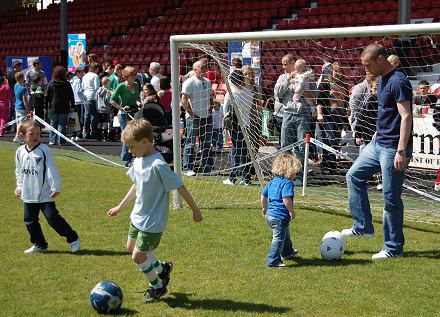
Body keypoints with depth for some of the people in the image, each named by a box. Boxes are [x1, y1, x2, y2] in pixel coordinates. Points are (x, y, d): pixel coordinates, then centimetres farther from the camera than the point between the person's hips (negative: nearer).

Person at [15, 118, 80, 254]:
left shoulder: (44, 150, -12)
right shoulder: (20, 152, 3)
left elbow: (52, 170, -11)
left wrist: (56, 187, -12)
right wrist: (19, 186, 16)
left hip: (45, 194, -6)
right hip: (28, 195, 6)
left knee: (53, 218, -8)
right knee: (29, 221, 10)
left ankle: (73, 239, 6)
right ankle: (40, 245, 25)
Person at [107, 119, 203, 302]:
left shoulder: (158, 165, -28)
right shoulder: (139, 160, -1)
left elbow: (180, 187, -22)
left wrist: (195, 210, -14)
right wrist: (120, 206, 22)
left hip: (152, 222, -9)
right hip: (138, 216, 9)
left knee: (138, 257, -2)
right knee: (131, 247, 21)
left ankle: (157, 287, 22)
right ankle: (161, 268, 38)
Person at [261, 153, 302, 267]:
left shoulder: (273, 181, 11)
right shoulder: (287, 183, -17)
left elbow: (263, 195, 18)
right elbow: (286, 199, -29)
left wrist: (264, 208, 30)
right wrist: (292, 211, -18)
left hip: (270, 215, 10)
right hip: (280, 216, -10)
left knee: (285, 235, 30)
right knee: (279, 238, -4)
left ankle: (287, 252, 49)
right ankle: (273, 261, -4)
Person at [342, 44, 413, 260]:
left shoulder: (398, 82, -18)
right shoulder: (382, 80, 12)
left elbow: (406, 117, -23)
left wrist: (401, 151, -26)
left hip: (393, 148, -10)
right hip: (378, 144, 10)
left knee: (391, 198, -3)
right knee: (354, 176, 13)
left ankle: (393, 248, 7)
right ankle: (363, 227, 20)